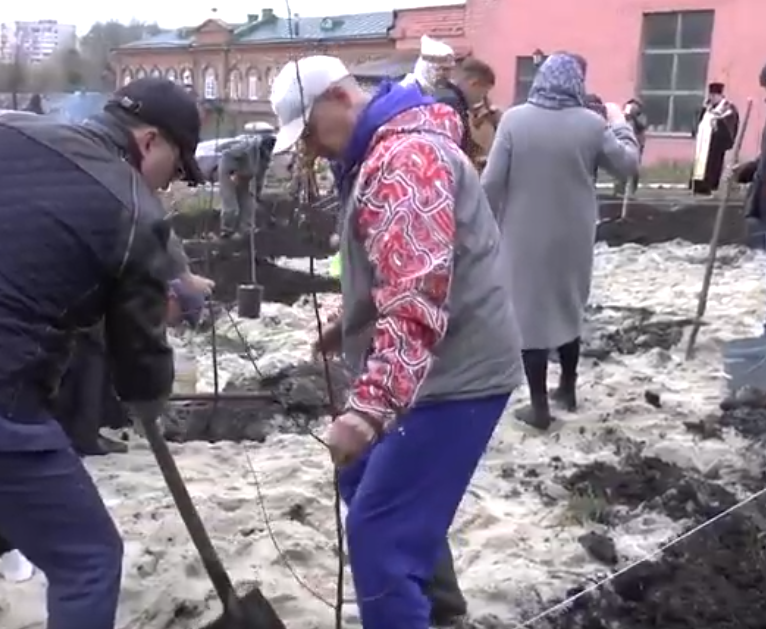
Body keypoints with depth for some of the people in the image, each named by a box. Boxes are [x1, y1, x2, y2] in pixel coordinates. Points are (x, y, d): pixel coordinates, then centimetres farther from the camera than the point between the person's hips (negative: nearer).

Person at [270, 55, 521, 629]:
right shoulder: (382, 152, 14)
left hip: (453, 374, -11)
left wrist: (369, 407, -38)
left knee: (380, 531, -10)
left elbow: (418, 300, -33)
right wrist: (350, 325, 20)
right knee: (367, 482, 25)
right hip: (431, 368, 11)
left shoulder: (405, 156, -21)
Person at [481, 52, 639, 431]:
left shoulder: (515, 119, -10)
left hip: (525, 235, -2)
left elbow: (492, 181, -11)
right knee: (569, 308, 20)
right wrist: (620, 124, 19)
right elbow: (628, 165, 5)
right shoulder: (592, 124, -6)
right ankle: (568, 389, 33)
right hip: (573, 236, 2)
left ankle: (539, 406, 8)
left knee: (531, 314, 4)